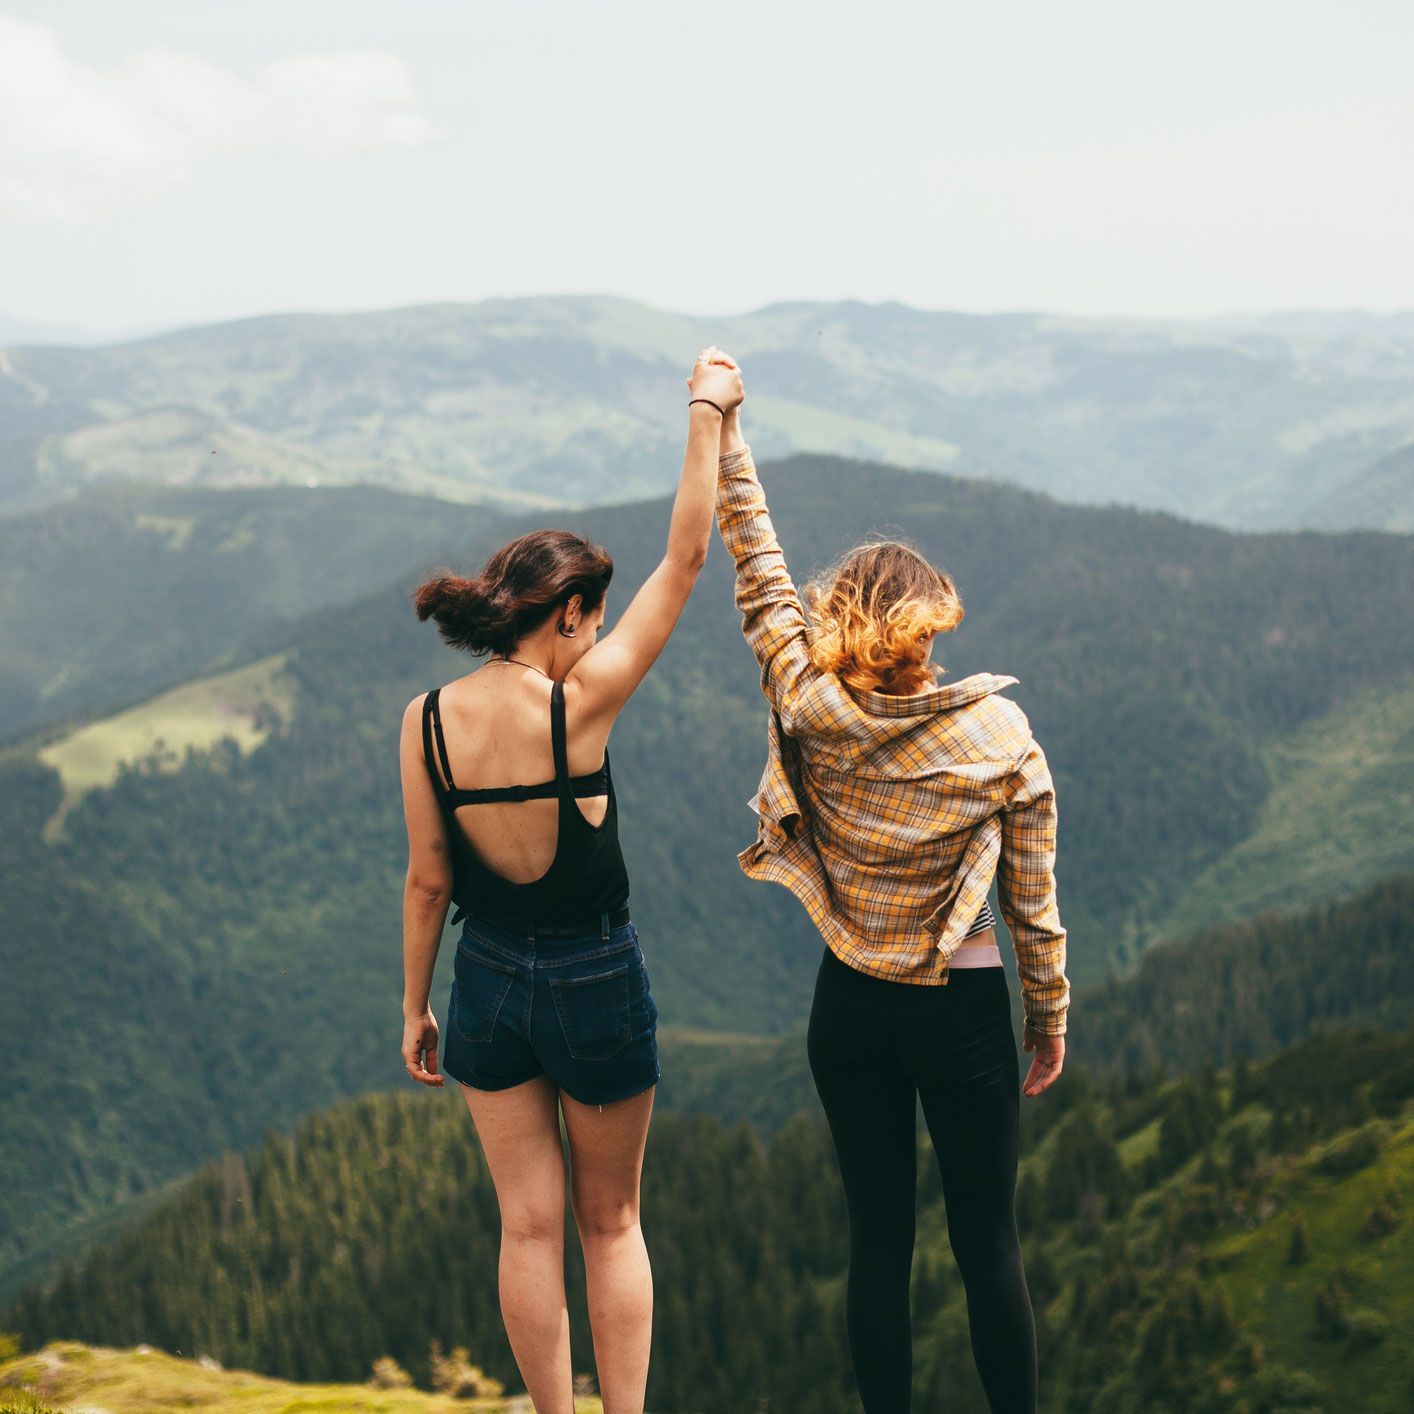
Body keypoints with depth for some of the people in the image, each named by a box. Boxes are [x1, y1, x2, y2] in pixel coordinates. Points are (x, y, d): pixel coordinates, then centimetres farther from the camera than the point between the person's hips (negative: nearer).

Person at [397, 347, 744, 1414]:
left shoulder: (428, 719, -8)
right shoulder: (579, 706, -19)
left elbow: (427, 880, -1)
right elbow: (685, 560, -15)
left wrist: (415, 1008, 10)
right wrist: (708, 414, -9)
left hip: (489, 981, 3)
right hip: (598, 982, -3)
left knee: (529, 1226, 13)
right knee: (612, 1224, 15)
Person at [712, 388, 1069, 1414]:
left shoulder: (812, 713, -11)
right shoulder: (1000, 735, -13)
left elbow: (760, 572, 0)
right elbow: (1033, 903, -6)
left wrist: (723, 426, 7)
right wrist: (1051, 1021, 8)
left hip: (850, 1010, 2)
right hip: (965, 1013, -2)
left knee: (878, 1237, 11)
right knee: (989, 1241, 9)